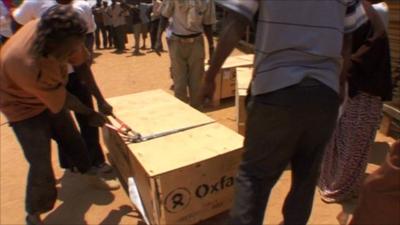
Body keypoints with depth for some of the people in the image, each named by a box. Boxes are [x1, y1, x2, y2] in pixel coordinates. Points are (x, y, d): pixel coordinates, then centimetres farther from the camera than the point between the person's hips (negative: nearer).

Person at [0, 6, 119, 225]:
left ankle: (91, 176, 41)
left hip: (50, 94, 7)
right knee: (41, 162, -7)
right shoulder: (29, 66, -43)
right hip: (23, 104, -6)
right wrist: (91, 114, -12)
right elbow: (63, 101, -28)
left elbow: (81, 62, -11)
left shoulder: (53, 30, -26)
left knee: (72, 138, 16)